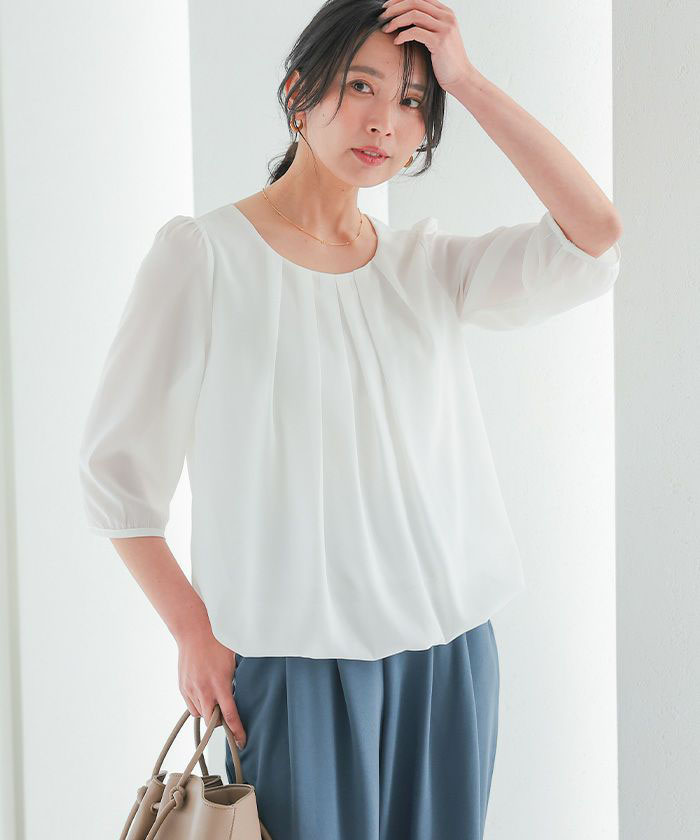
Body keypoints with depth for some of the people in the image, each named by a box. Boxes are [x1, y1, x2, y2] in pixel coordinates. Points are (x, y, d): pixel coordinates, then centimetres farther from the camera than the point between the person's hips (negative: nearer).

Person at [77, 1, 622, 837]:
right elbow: (118, 462, -3)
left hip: (447, 651, 4)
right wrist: (195, 632, -8)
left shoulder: (429, 266, 8)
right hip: (295, 657, -4)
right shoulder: (203, 254, -4)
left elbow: (594, 233, -7)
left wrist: (466, 79, -7)